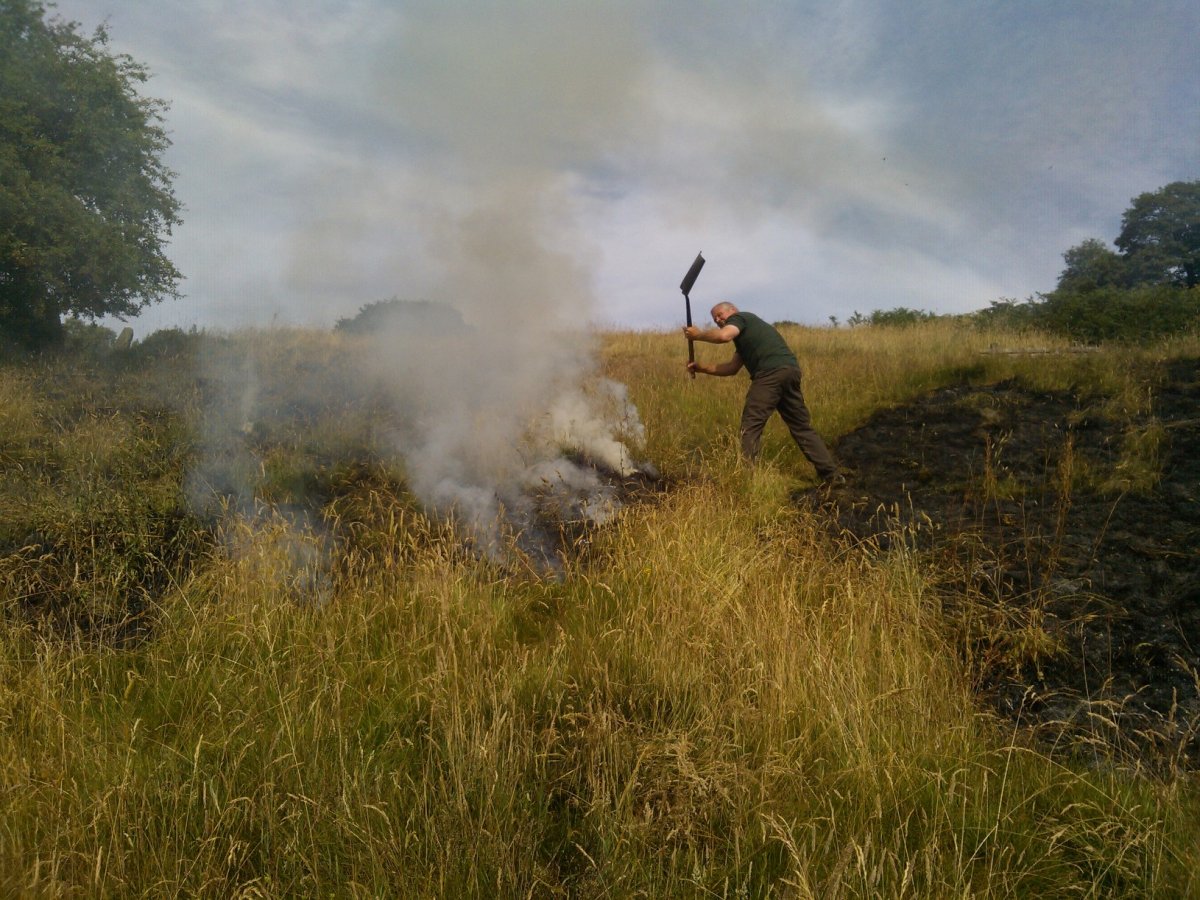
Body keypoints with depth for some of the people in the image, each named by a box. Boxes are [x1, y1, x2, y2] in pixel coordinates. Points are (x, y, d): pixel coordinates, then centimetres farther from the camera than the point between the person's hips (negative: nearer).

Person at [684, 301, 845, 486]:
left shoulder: (739, 318, 11)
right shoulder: (746, 331, 36)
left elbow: (724, 336, -13)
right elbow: (732, 368, 31)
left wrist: (698, 335, 2)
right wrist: (702, 367, 23)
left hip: (771, 373, -9)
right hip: (790, 369, 9)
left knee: (751, 425, -5)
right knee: (801, 426, 15)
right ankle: (832, 474, 15)